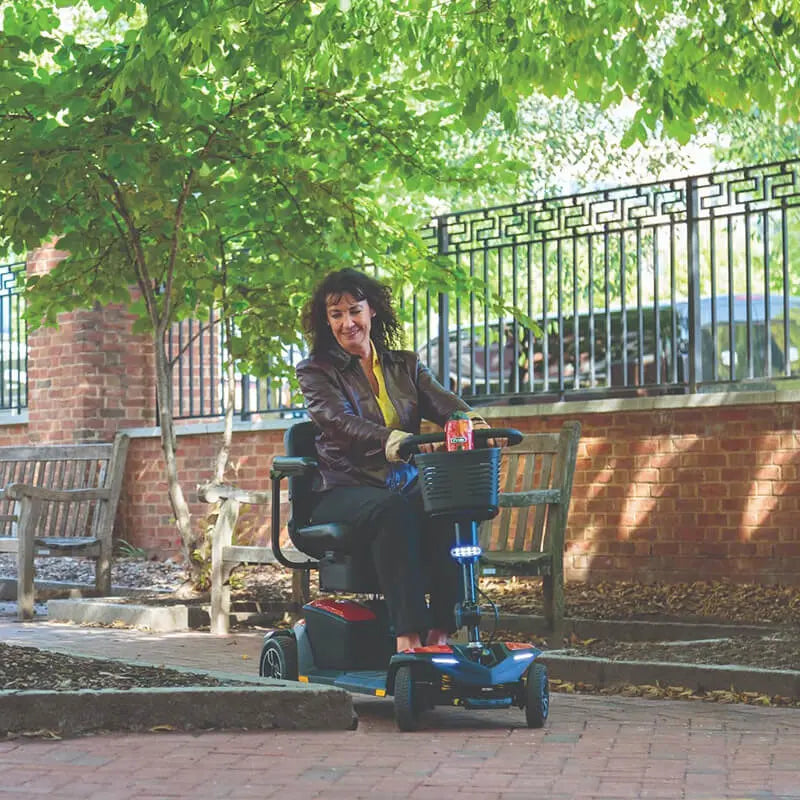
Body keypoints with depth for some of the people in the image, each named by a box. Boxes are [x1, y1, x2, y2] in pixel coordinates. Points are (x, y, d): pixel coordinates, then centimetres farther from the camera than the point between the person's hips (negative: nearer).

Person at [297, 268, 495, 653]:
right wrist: (396, 440, -38)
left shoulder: (405, 365, 17)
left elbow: (441, 401, -2)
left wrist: (471, 420, -29)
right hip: (344, 491, -3)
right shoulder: (315, 371, 4)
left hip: (407, 485, 3)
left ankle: (440, 631, -33)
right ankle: (408, 635, -45)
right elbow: (340, 422, -17)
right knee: (392, 509, -37)